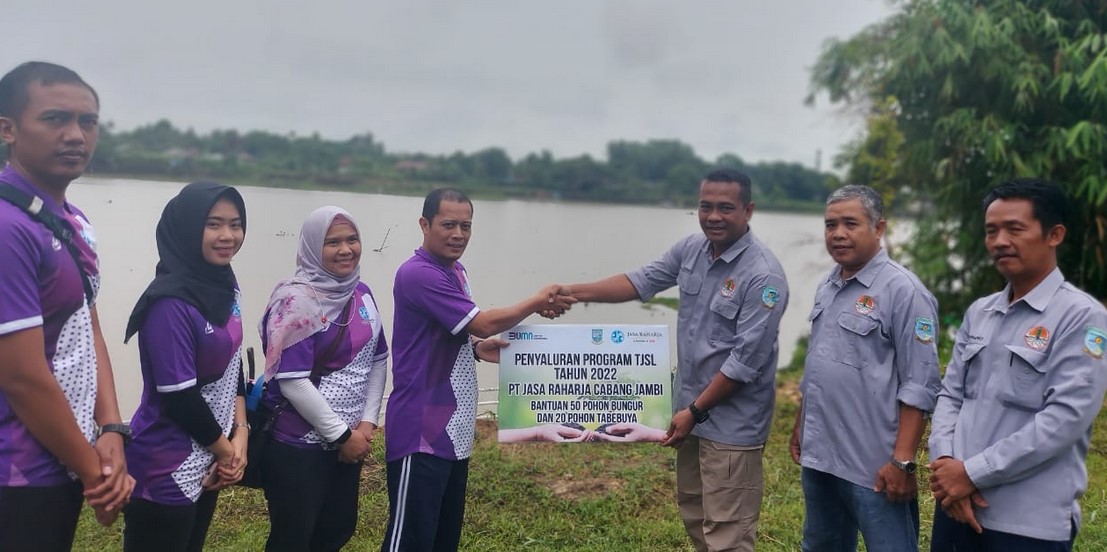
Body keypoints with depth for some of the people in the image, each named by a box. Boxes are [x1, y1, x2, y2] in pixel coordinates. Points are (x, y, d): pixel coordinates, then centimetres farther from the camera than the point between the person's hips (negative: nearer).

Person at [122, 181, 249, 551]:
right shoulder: (171, 303, -23)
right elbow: (179, 397, -22)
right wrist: (226, 449, -9)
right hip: (166, 470, -8)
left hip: (206, 460, 8)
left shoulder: (225, 285, 2)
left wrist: (240, 434, -2)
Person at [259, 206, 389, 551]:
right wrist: (341, 434, -15)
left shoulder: (361, 294, 5)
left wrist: (367, 421, -1)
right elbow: (292, 382, -21)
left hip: (349, 439, 7)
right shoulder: (296, 299, -18)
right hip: (298, 446, -7)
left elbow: (377, 360, 10)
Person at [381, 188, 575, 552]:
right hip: (421, 433, -9)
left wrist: (478, 349, 4)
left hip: (453, 432, 10)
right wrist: (537, 302, -8)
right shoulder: (418, 274, -18)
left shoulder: (456, 272, 12)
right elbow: (484, 323, -20)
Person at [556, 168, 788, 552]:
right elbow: (641, 281, 6)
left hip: (732, 424, -8)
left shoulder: (763, 276, -21)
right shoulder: (691, 250, 2)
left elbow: (746, 360, -22)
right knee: (694, 517, 24)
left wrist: (695, 411, -17)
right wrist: (574, 292, -6)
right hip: (691, 407, 8)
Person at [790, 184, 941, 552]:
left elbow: (919, 386, -17)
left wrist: (903, 461, -19)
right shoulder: (827, 287, 10)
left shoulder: (903, 291, -14)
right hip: (818, 456, 8)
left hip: (874, 466, -8)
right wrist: (800, 426, 19)